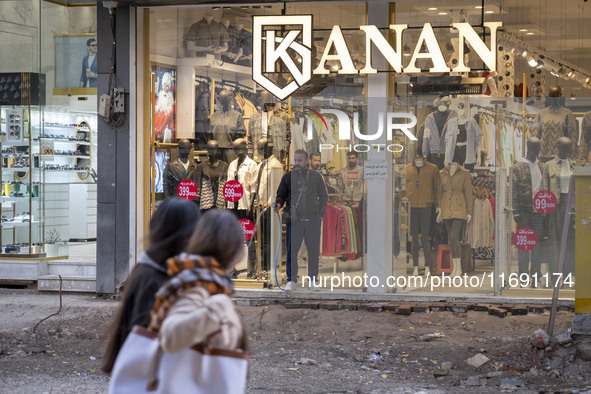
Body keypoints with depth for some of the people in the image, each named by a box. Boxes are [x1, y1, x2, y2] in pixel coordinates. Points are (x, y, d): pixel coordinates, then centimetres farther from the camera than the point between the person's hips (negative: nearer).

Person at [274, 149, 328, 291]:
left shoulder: (315, 176, 10)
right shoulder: (288, 177, 9)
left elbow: (323, 196, 15)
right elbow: (281, 194, 14)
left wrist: (321, 214, 6)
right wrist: (279, 204, -8)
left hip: (313, 219, 1)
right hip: (294, 219, 0)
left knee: (314, 251, 3)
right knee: (291, 250, -5)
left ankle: (313, 281, 13)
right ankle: (291, 281, 2)